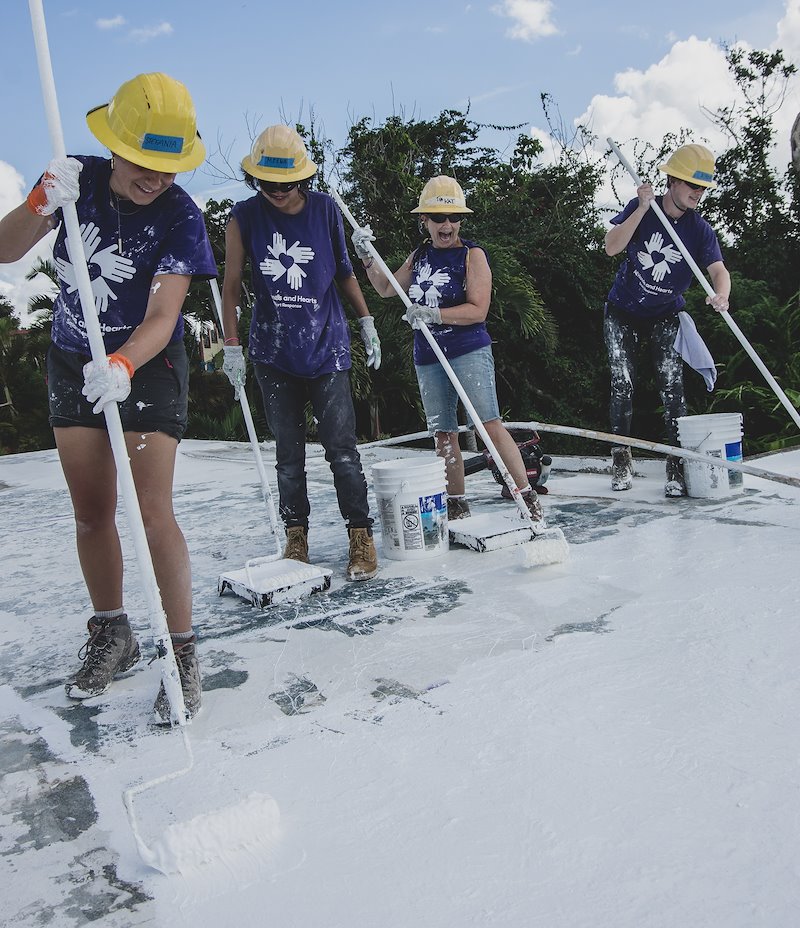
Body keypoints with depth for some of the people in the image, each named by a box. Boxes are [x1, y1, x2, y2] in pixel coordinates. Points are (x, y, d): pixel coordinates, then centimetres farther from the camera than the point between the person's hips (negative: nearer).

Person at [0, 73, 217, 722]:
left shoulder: (180, 216, -17)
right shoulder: (80, 180, -7)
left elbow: (162, 317, -25)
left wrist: (122, 365, -44)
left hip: (148, 368, -4)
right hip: (73, 366, 4)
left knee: (155, 512, -13)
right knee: (91, 514, 9)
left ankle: (183, 652, -1)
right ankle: (112, 636, 26)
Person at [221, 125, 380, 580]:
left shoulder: (326, 209, -1)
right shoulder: (244, 218, -2)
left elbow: (344, 271, 11)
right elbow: (232, 286, 1)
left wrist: (367, 322, 10)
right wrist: (232, 347, -5)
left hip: (326, 345, -1)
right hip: (273, 352, 1)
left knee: (341, 446, -5)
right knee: (288, 451, 8)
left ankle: (361, 533, 6)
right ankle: (296, 534, 19)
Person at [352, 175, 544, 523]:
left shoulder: (472, 255, -6)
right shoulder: (418, 256, 12)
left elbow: (478, 310, -14)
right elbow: (387, 288, 24)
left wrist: (432, 314, -23)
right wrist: (366, 257, 10)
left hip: (469, 351, -6)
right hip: (428, 357, 6)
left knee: (490, 424, -15)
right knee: (443, 434, 9)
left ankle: (527, 496, -9)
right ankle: (457, 505, 20)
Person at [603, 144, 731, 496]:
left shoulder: (699, 229, -10)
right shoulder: (640, 208, -11)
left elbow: (718, 269, -22)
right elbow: (611, 247, -22)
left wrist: (720, 295, -44)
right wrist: (642, 208, -30)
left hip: (666, 315, 0)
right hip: (623, 311, 0)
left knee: (672, 382, -11)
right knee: (622, 383, -4)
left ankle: (678, 465, -5)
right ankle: (621, 457, 10)